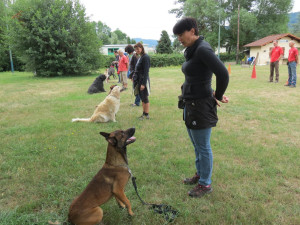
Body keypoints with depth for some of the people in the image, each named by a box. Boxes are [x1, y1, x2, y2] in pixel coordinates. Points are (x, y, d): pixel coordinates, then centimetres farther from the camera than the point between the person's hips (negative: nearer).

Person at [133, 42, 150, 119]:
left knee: (145, 98, -1)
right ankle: (144, 113, 23)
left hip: (143, 80, -9)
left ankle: (147, 115, 9)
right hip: (139, 80, 9)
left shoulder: (145, 57, -14)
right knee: (142, 98, 14)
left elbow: (146, 71, -19)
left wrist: (143, 83, -21)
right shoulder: (140, 57, 13)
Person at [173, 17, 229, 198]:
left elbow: (223, 73, -25)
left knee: (203, 147, 5)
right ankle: (200, 174, 40)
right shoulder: (193, 51, 11)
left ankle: (205, 184, 23)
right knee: (197, 145, 22)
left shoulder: (203, 49, -18)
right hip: (190, 105, 10)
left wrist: (218, 96, -11)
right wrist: (216, 93, 5)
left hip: (201, 106, -10)